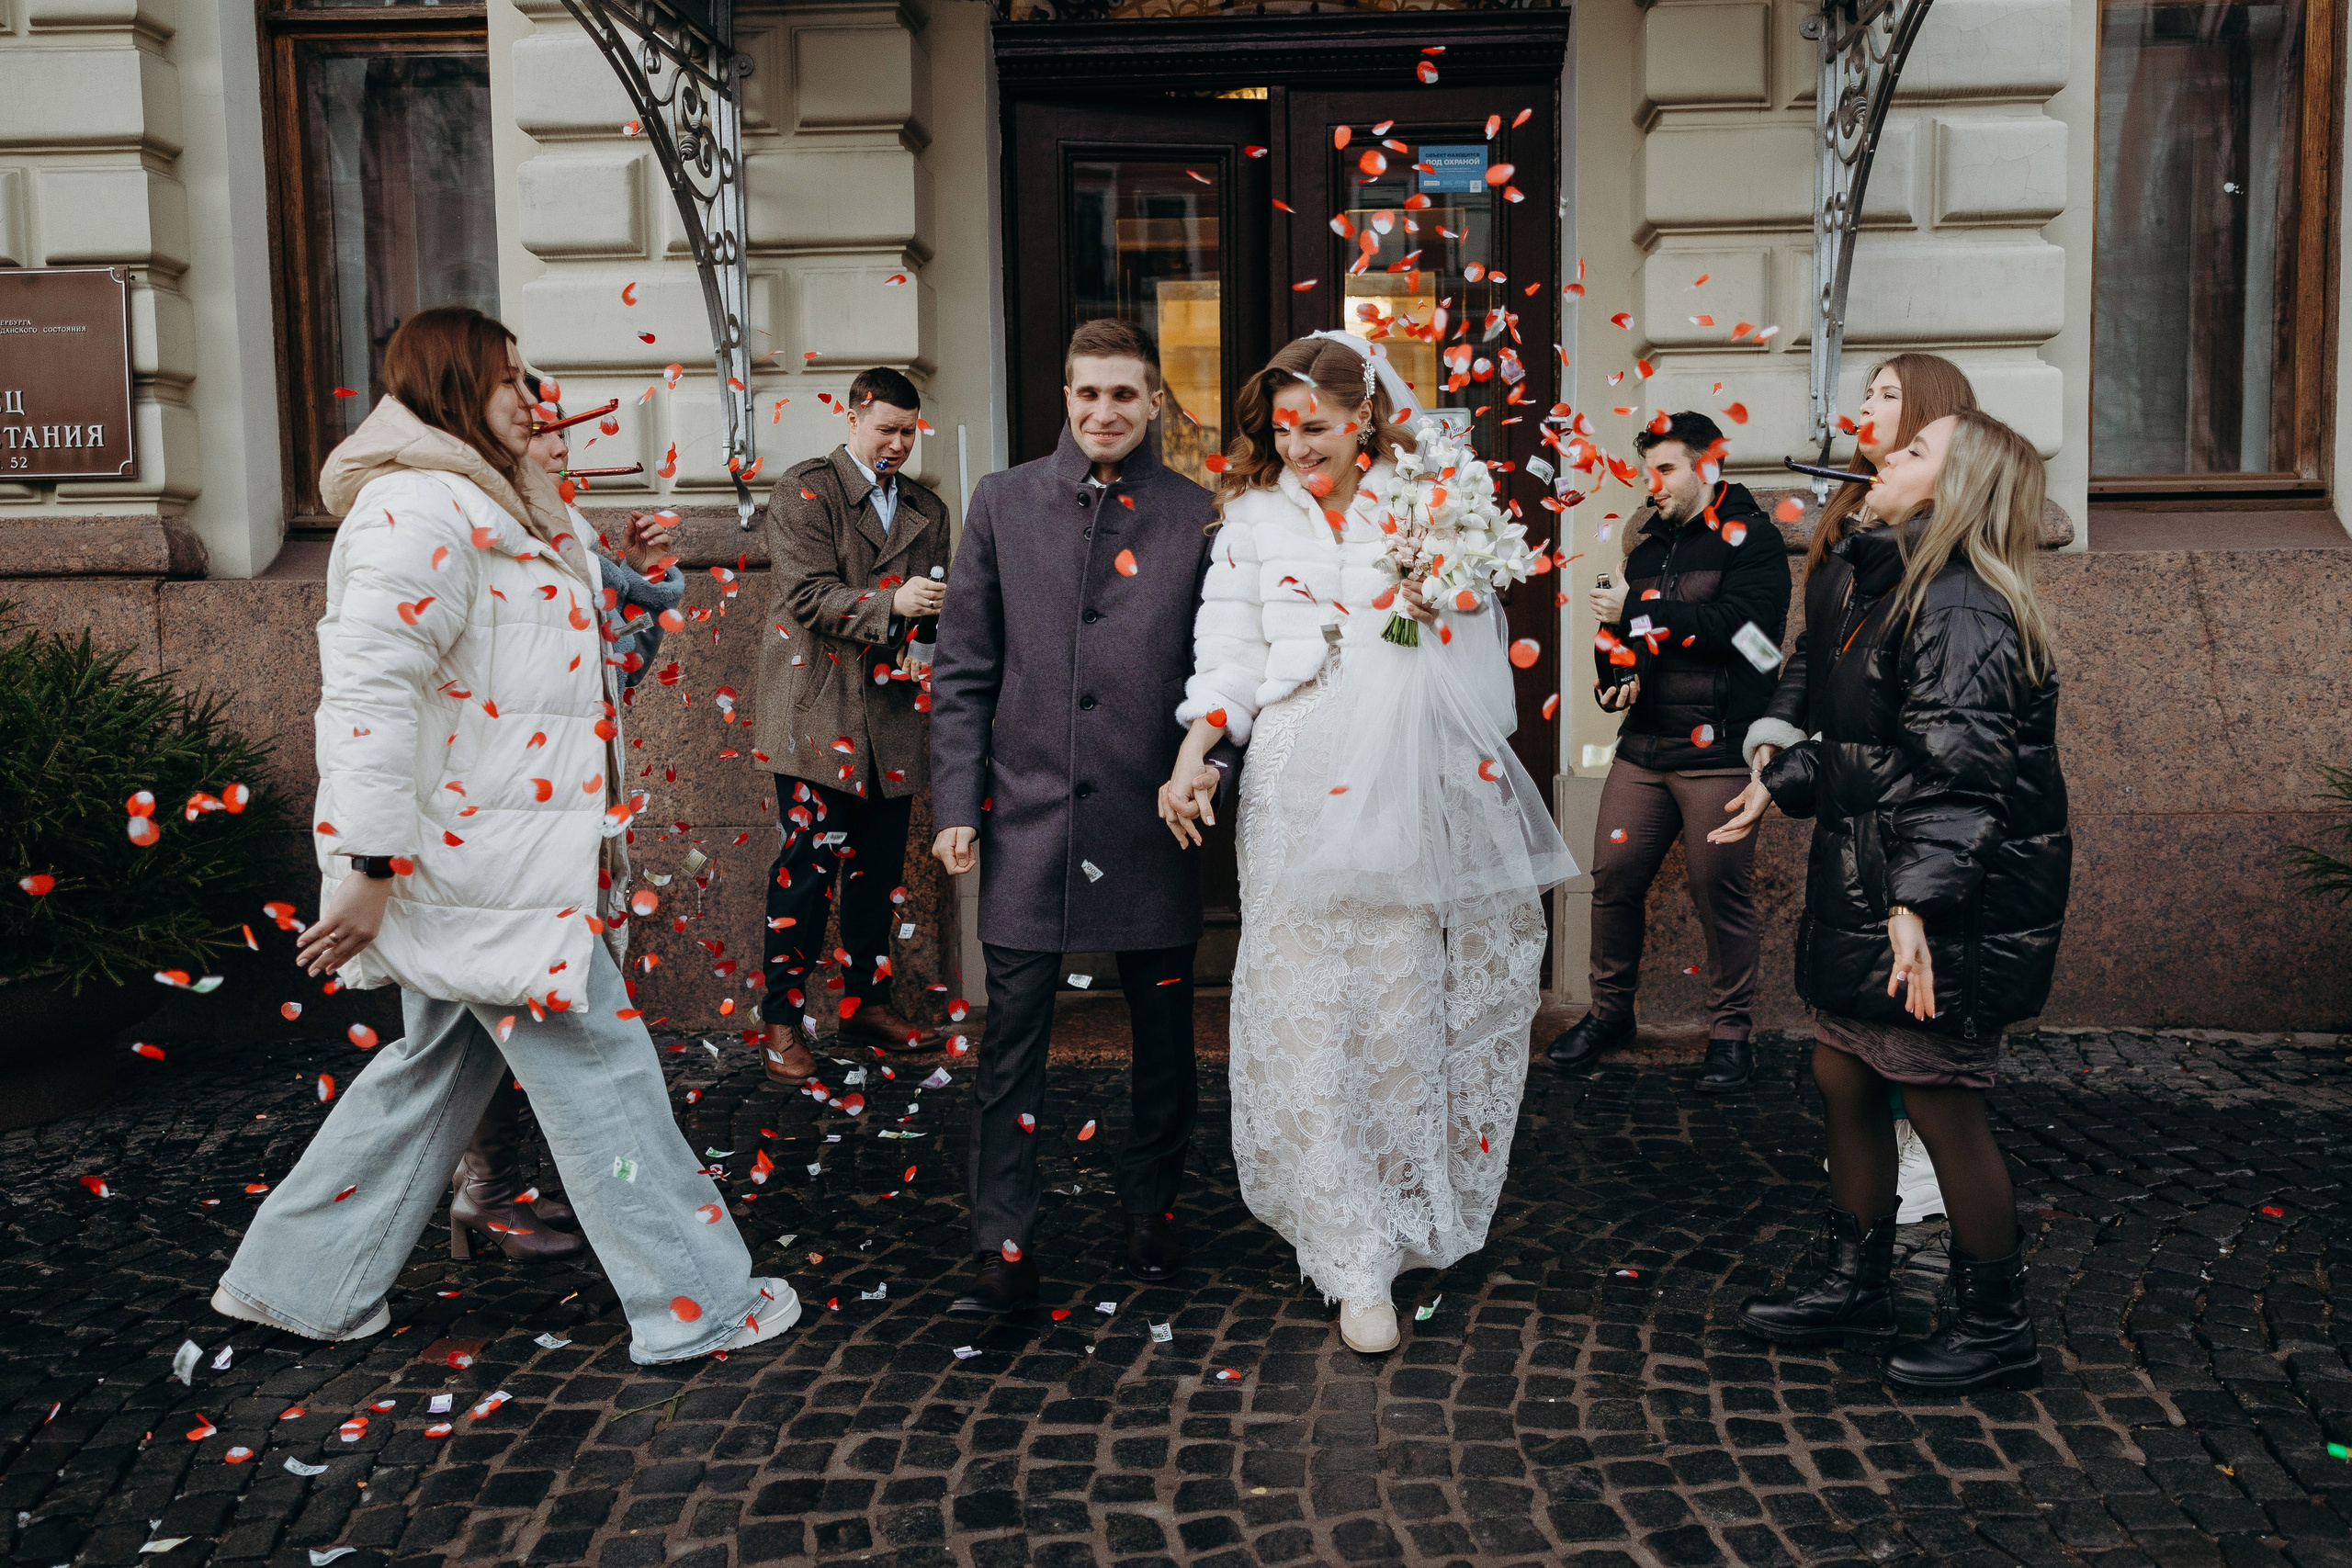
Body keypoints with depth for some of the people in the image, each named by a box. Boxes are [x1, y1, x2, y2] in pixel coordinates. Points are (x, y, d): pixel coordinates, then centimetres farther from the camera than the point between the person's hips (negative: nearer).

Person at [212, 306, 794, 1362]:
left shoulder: (485, 506, 19)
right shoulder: (416, 509, -15)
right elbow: (371, 690, -24)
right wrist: (368, 865, -26)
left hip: (507, 856, 11)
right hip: (479, 865, -11)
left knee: (439, 1062, 18)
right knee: (596, 1065, -4)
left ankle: (298, 1282, 30)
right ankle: (694, 1304, 7)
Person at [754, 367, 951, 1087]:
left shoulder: (927, 509, 17)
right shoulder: (803, 490, 0)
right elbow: (808, 593, -11)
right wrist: (890, 604, -24)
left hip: (891, 715, 5)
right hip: (819, 713, -5)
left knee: (880, 871, 10)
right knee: (805, 870, -4)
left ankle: (865, 1001, 24)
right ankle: (785, 1021, 4)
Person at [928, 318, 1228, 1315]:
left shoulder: (1198, 516, 2)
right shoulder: (1002, 503, 5)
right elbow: (963, 671, 4)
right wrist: (956, 806, -1)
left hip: (1151, 820, 0)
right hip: (1029, 815, 0)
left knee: (1163, 1032, 12)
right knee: (1012, 1037, 0)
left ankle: (1151, 1212, 32)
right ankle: (1005, 1251, 9)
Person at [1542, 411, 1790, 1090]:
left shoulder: (1751, 538, -3)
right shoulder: (1650, 539, 18)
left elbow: (1736, 624, -18)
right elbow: (1617, 626, 26)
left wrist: (1636, 612, -12)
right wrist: (1614, 676, 4)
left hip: (1717, 748, -6)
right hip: (1644, 743, 6)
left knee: (1722, 893, -1)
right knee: (1613, 877, 4)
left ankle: (1731, 1033, 13)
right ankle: (1610, 1010, 22)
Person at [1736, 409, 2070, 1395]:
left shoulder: (1962, 608, -17)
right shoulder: (1902, 590, 14)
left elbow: (1956, 772, -26)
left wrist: (1917, 902, -32)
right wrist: (1783, 781, 30)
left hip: (1944, 914, -10)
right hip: (1869, 892, 10)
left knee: (1940, 1103, 0)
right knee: (1842, 1078, 15)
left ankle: (1996, 1329, 17)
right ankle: (1852, 1286, 30)